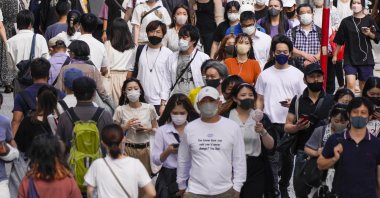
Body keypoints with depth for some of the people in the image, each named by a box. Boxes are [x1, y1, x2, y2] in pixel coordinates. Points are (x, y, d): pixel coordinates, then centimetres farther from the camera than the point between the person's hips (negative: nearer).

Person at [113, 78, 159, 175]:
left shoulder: (149, 108, 0)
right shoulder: (120, 110, -3)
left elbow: (156, 129, 9)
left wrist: (148, 130, -11)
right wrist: (125, 126, -13)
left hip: (145, 148, 1)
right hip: (128, 149, -1)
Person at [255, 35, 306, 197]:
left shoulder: (297, 74, 3)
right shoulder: (265, 75, 7)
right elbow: (260, 100, 9)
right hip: (270, 123, -1)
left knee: (287, 158, 12)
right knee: (272, 159, -7)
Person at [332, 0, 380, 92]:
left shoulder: (369, 20, 2)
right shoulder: (346, 21, 3)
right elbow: (339, 41, 8)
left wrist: (369, 34, -13)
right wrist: (335, 55, 8)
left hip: (366, 58, 1)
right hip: (350, 58, -1)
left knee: (364, 84, 9)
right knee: (350, 84, -15)